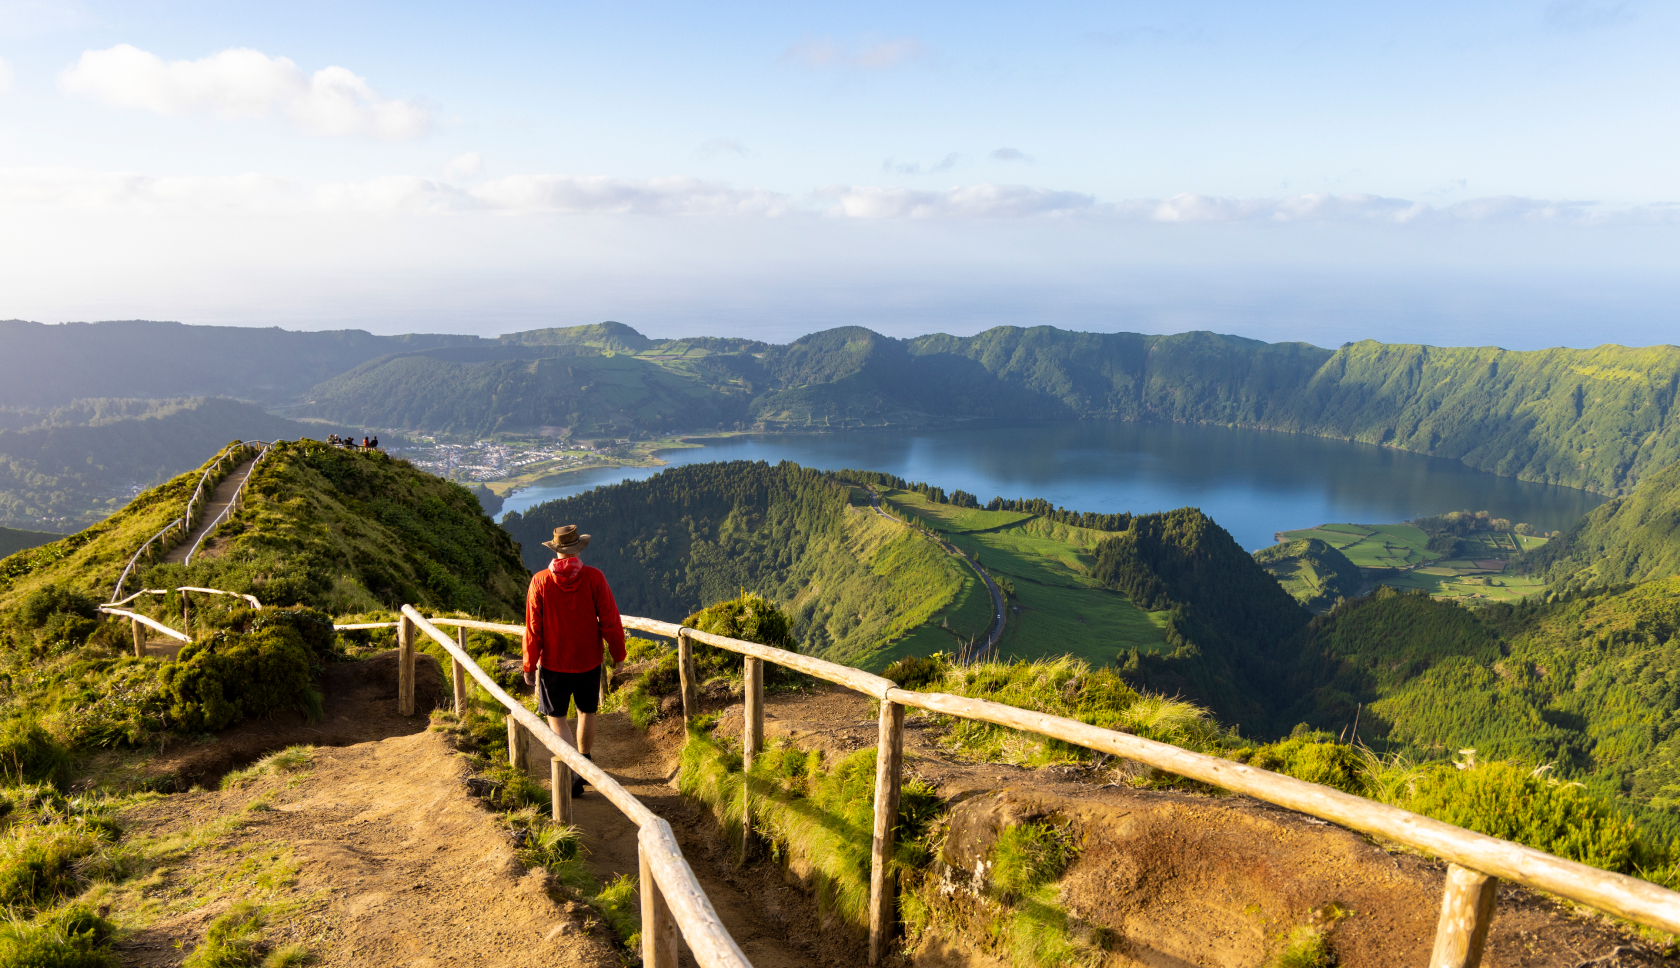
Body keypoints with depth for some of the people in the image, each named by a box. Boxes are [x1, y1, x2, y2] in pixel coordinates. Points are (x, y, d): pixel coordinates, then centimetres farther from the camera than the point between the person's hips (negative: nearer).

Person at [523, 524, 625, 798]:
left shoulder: (540, 581, -11)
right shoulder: (594, 577, -12)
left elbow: (533, 629, -8)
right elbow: (610, 621, -10)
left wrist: (529, 666, 3)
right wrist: (618, 655, 3)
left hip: (553, 662, -1)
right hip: (588, 660, 1)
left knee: (556, 716, 11)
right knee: (587, 711, 21)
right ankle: (585, 760, 37)